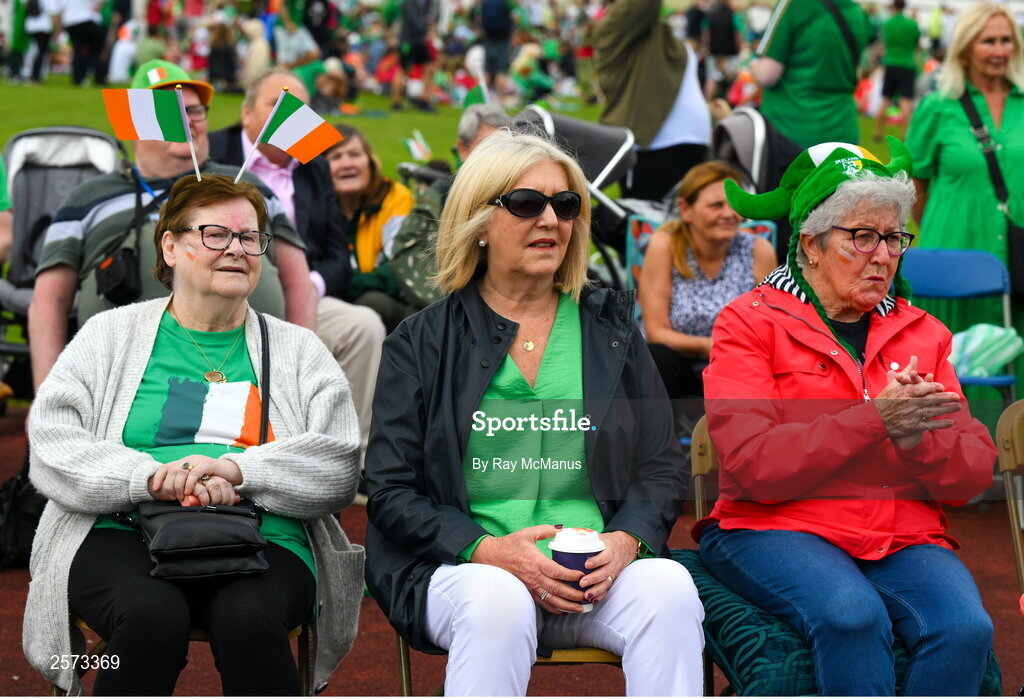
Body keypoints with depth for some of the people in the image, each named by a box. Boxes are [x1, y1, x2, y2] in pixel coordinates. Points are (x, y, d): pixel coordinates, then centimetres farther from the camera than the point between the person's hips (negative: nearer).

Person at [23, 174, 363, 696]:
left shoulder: (299, 350, 17)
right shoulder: (112, 334, 15)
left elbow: (340, 467, 3)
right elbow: (51, 448, 3)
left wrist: (236, 469, -13)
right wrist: (152, 478, -14)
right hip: (125, 538, 0)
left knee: (249, 618, -34)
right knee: (153, 616, -34)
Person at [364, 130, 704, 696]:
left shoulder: (611, 328, 17)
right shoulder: (421, 343, 9)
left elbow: (663, 467, 14)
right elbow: (390, 491, 4)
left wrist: (625, 542, -8)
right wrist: (489, 550, -13)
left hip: (600, 576, 2)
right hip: (462, 570, -2)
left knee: (669, 587, -30)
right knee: (497, 601, -36)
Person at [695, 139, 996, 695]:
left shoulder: (922, 332, 18)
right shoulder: (750, 323, 5)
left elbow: (975, 473, 10)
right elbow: (752, 465, -10)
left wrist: (916, 437, -12)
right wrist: (874, 421, -17)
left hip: (906, 537, 4)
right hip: (777, 530, -4)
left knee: (965, 627, -28)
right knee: (852, 616, -35)